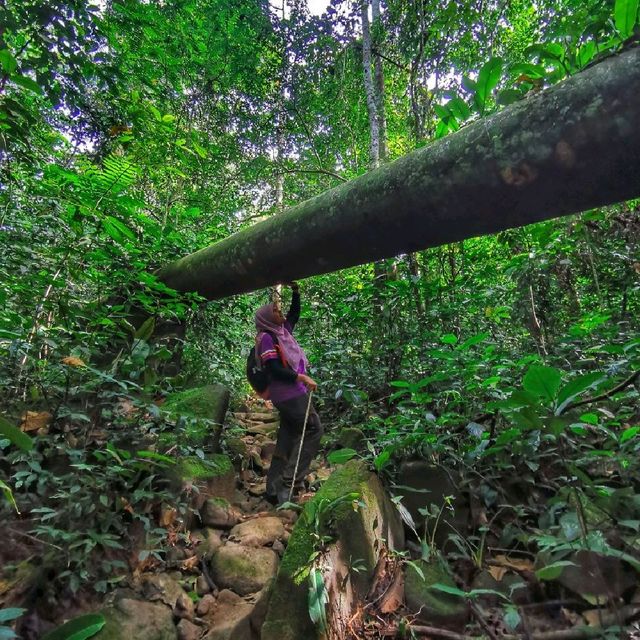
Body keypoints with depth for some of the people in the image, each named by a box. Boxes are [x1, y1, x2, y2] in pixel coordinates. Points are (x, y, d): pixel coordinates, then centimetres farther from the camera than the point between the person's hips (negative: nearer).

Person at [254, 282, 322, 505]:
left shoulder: (282, 331, 14)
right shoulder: (266, 338, -10)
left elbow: (294, 314, 28)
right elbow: (274, 369, -19)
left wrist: (295, 292, 18)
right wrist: (303, 378, -19)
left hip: (292, 392, 9)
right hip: (289, 393, -9)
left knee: (287, 439, 10)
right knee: (313, 428, -5)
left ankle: (275, 490, 16)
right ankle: (290, 478, -3)